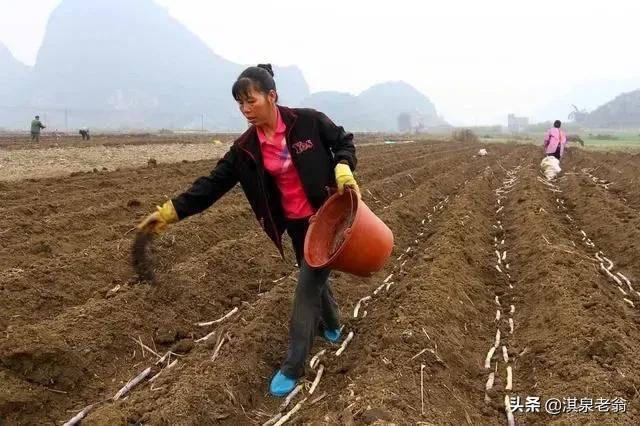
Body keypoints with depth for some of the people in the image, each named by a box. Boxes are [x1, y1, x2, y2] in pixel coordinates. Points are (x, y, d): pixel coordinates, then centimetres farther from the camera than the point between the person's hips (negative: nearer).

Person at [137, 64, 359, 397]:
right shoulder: (246, 149, -5)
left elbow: (345, 142, -1)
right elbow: (214, 183, -7)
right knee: (313, 277, 21)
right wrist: (170, 212, -13)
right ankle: (331, 326, 51)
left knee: (307, 287, -5)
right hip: (295, 224, 5)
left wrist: (343, 170, -21)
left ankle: (292, 367, 6)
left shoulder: (308, 121, -16)